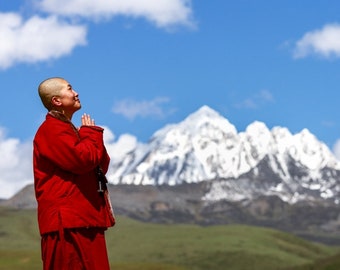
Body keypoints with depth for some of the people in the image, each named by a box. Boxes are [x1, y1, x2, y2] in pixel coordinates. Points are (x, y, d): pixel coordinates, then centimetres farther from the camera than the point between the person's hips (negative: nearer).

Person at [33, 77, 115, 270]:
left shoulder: (69, 129, 23)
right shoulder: (51, 130, -9)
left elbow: (103, 165, 19)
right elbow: (82, 160, -23)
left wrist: (90, 136, 0)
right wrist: (92, 134, -3)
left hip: (86, 217, 10)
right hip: (67, 220, -10)